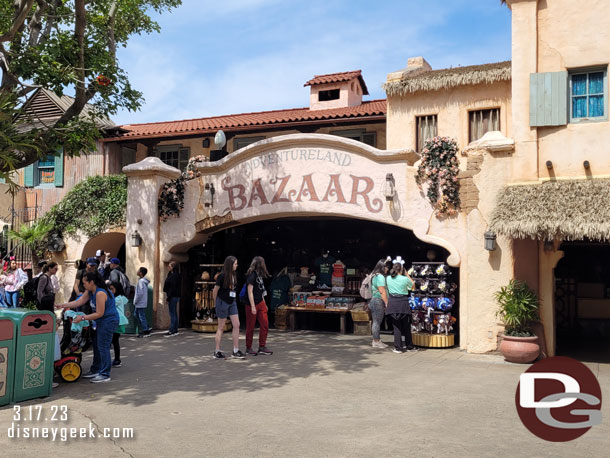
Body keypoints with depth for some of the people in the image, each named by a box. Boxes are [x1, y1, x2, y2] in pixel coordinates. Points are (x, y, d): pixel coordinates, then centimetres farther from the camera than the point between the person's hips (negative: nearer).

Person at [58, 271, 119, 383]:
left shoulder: (100, 293, -23)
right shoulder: (89, 292, 9)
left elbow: (99, 313, -21)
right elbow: (79, 302, 11)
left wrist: (82, 317, -18)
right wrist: (63, 305, 6)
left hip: (109, 321, -11)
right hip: (101, 322, 11)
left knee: (103, 346, -9)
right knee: (96, 345, 16)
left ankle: (105, 375, -5)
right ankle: (95, 370, 27)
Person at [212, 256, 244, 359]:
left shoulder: (234, 275, 6)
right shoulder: (222, 276, -15)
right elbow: (215, 291, -9)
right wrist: (216, 303, 1)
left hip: (232, 302, 7)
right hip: (223, 303, -7)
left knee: (236, 325, 2)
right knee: (221, 327, 1)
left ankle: (236, 351, 8)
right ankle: (217, 352, 12)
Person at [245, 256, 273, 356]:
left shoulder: (259, 274, 12)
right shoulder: (252, 275, -15)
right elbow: (250, 291, -18)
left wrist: (264, 303, 20)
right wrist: (252, 306, -21)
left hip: (260, 303, 8)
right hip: (252, 304, -8)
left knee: (264, 324, 4)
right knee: (250, 327, 2)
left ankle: (262, 347, 11)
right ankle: (248, 348, 13)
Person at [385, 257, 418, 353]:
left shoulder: (388, 278, 1)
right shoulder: (405, 279, -9)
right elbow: (412, 285, 12)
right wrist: (406, 274, 14)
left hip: (392, 302, 2)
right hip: (403, 302, -2)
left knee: (396, 326, 7)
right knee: (406, 326, 12)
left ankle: (398, 347, 7)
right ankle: (409, 346, 23)